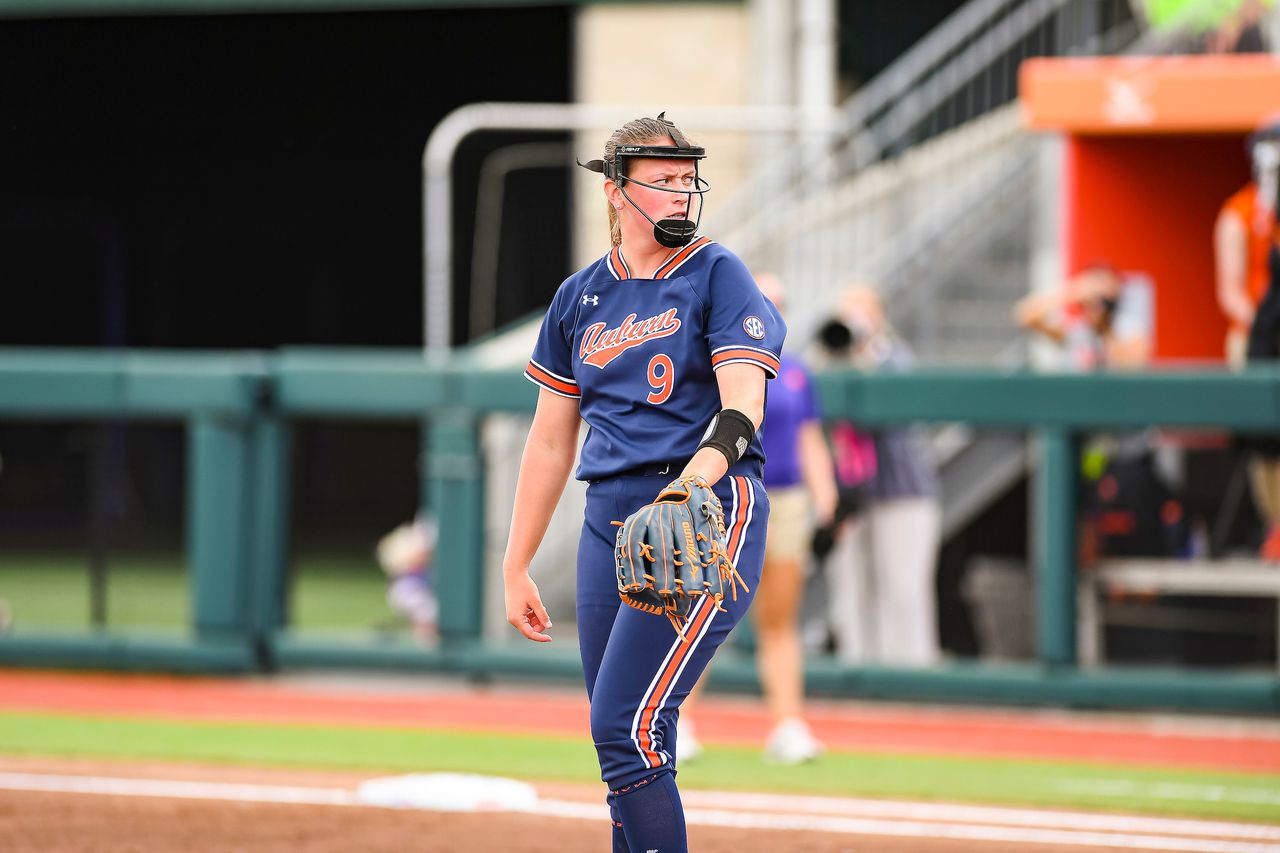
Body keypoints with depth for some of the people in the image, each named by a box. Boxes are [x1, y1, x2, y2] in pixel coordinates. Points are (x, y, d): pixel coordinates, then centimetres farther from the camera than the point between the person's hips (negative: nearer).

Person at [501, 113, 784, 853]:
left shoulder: (717, 276, -2)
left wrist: (691, 484, -33)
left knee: (627, 731, -16)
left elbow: (742, 407, -14)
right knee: (623, 741, 5)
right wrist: (515, 567, 15)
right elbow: (551, 439, 18)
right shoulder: (581, 297, 13)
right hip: (610, 524, 6)